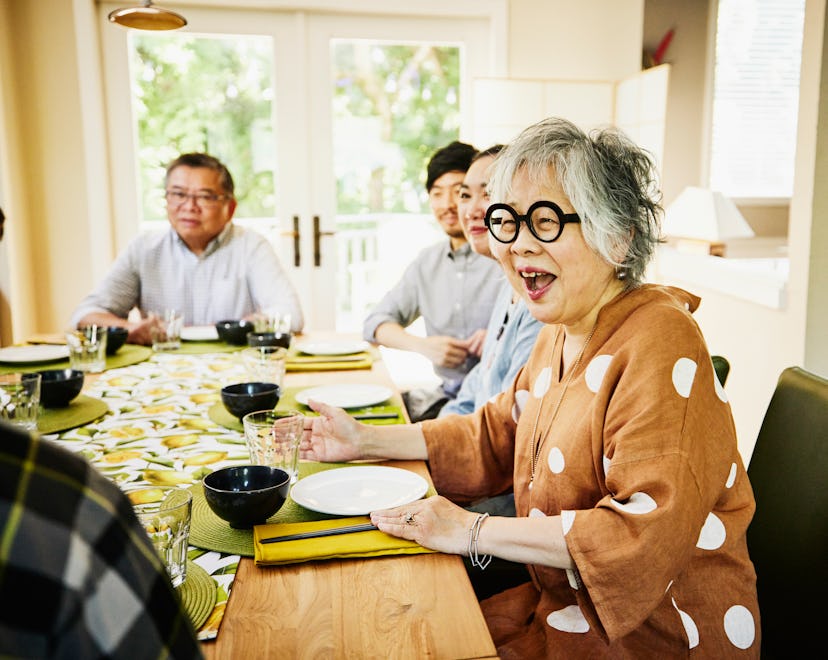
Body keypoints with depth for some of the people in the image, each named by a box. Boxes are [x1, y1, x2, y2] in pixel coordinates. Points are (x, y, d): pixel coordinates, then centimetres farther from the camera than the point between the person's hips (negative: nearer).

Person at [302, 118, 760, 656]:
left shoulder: (657, 343, -23)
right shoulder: (560, 335, 5)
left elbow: (646, 528, -30)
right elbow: (495, 437, 15)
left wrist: (474, 531, -23)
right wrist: (366, 441, 8)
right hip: (566, 603, 7)